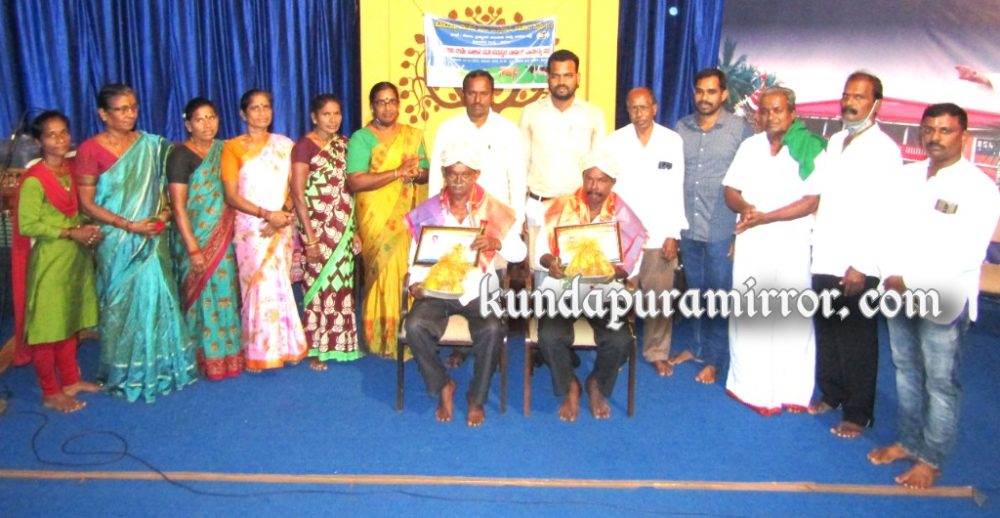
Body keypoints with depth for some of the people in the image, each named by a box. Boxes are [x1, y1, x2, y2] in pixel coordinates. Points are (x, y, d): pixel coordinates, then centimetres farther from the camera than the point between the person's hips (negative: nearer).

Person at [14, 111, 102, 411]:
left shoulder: (73, 168, 5)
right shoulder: (34, 180, -17)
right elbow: (27, 225, -17)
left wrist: (88, 228, -4)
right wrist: (70, 232, -19)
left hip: (76, 256, 7)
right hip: (49, 260, -7)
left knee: (69, 321, 17)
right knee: (46, 326, 4)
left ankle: (70, 381, 30)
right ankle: (51, 393, 15)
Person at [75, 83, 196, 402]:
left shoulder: (150, 145, 5)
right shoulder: (90, 150, -8)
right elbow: (87, 204, -9)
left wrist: (164, 211, -5)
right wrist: (129, 225, -17)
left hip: (152, 237, 4)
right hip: (117, 241, -4)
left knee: (158, 298, 7)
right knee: (124, 304, 4)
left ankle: (159, 366, 23)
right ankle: (126, 374, 19)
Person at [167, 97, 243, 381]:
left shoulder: (223, 149, 7)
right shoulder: (181, 155, -10)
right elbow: (178, 207, -13)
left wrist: (234, 232, 6)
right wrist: (193, 249, -16)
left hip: (225, 237, 5)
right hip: (197, 238, -5)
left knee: (226, 293, 11)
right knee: (203, 296, 2)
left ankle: (228, 354, 24)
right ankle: (206, 358, 15)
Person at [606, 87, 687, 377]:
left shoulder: (673, 141, 3)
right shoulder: (614, 141, 2)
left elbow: (675, 190, 3)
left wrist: (673, 234, -1)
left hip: (659, 234, 0)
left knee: (659, 297, 4)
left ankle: (657, 352, 20)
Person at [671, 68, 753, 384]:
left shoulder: (739, 128, -4)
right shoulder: (681, 128, 6)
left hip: (722, 230, -4)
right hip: (687, 228, 4)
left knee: (719, 294, 5)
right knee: (695, 290, 16)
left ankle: (715, 359, 18)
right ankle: (696, 345, 32)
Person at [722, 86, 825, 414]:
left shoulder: (811, 150, -3)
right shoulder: (749, 146, 11)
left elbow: (812, 201, -11)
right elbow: (731, 190, 10)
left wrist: (766, 217, -17)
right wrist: (744, 207, -12)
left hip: (791, 244, -4)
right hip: (750, 243, 4)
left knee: (791, 318, 0)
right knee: (747, 314, 7)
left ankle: (791, 391, 13)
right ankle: (749, 385, 19)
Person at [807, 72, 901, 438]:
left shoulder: (884, 150, -10)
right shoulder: (834, 142, 13)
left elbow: (883, 214, -15)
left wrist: (861, 265, -18)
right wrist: (815, 240, 11)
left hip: (857, 267, -6)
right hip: (825, 259, 6)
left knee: (857, 341, 3)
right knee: (826, 332, 15)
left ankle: (858, 414, 16)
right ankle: (830, 394, 32)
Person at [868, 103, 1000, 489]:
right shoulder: (908, 176, 8)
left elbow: (967, 255, -16)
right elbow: (892, 231, 8)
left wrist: (909, 281, -16)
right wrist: (890, 277, -7)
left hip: (943, 302, -5)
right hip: (899, 295, 5)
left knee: (940, 383, 3)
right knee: (906, 372, 16)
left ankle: (931, 459, 16)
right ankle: (908, 441, 31)